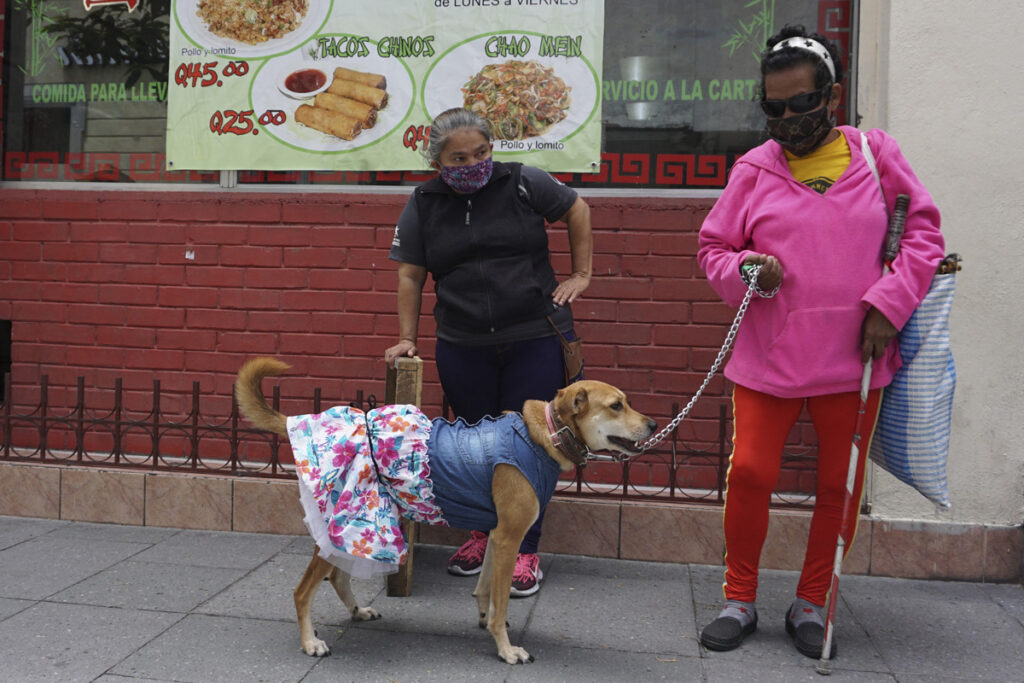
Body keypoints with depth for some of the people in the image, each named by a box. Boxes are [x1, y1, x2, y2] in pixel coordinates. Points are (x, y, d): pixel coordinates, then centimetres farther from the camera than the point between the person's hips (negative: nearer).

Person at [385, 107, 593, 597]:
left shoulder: (523, 184, 0)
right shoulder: (423, 205, 5)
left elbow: (577, 209, 12)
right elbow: (410, 275, 7)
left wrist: (581, 274, 7)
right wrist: (407, 338, 5)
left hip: (536, 340, -2)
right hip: (462, 349, 2)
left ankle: (525, 551, 13)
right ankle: (482, 533, 30)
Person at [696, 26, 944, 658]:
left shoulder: (876, 154, 3)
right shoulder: (754, 168, 2)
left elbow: (924, 231, 5)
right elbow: (713, 246, 7)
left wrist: (888, 303, -7)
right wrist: (743, 270, -15)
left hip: (853, 359, 1)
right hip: (768, 357, 0)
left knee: (840, 486, 9)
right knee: (750, 473, -1)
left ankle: (812, 605, 29)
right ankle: (740, 600, 21)